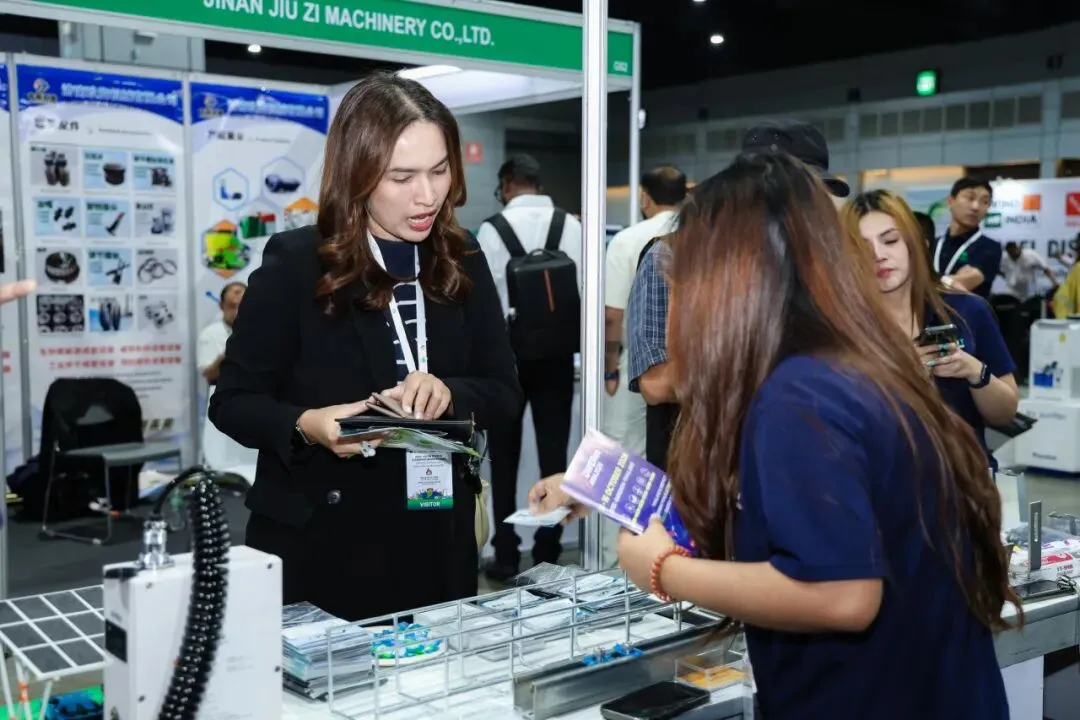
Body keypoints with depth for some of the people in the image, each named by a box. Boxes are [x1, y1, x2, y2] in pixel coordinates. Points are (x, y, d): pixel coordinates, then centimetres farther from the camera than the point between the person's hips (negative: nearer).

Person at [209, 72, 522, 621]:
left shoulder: (463, 264, 2)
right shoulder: (295, 265, -10)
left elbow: (504, 391, 4)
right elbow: (233, 401, -6)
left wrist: (449, 394, -17)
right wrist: (307, 426, -25)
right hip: (319, 543, -3)